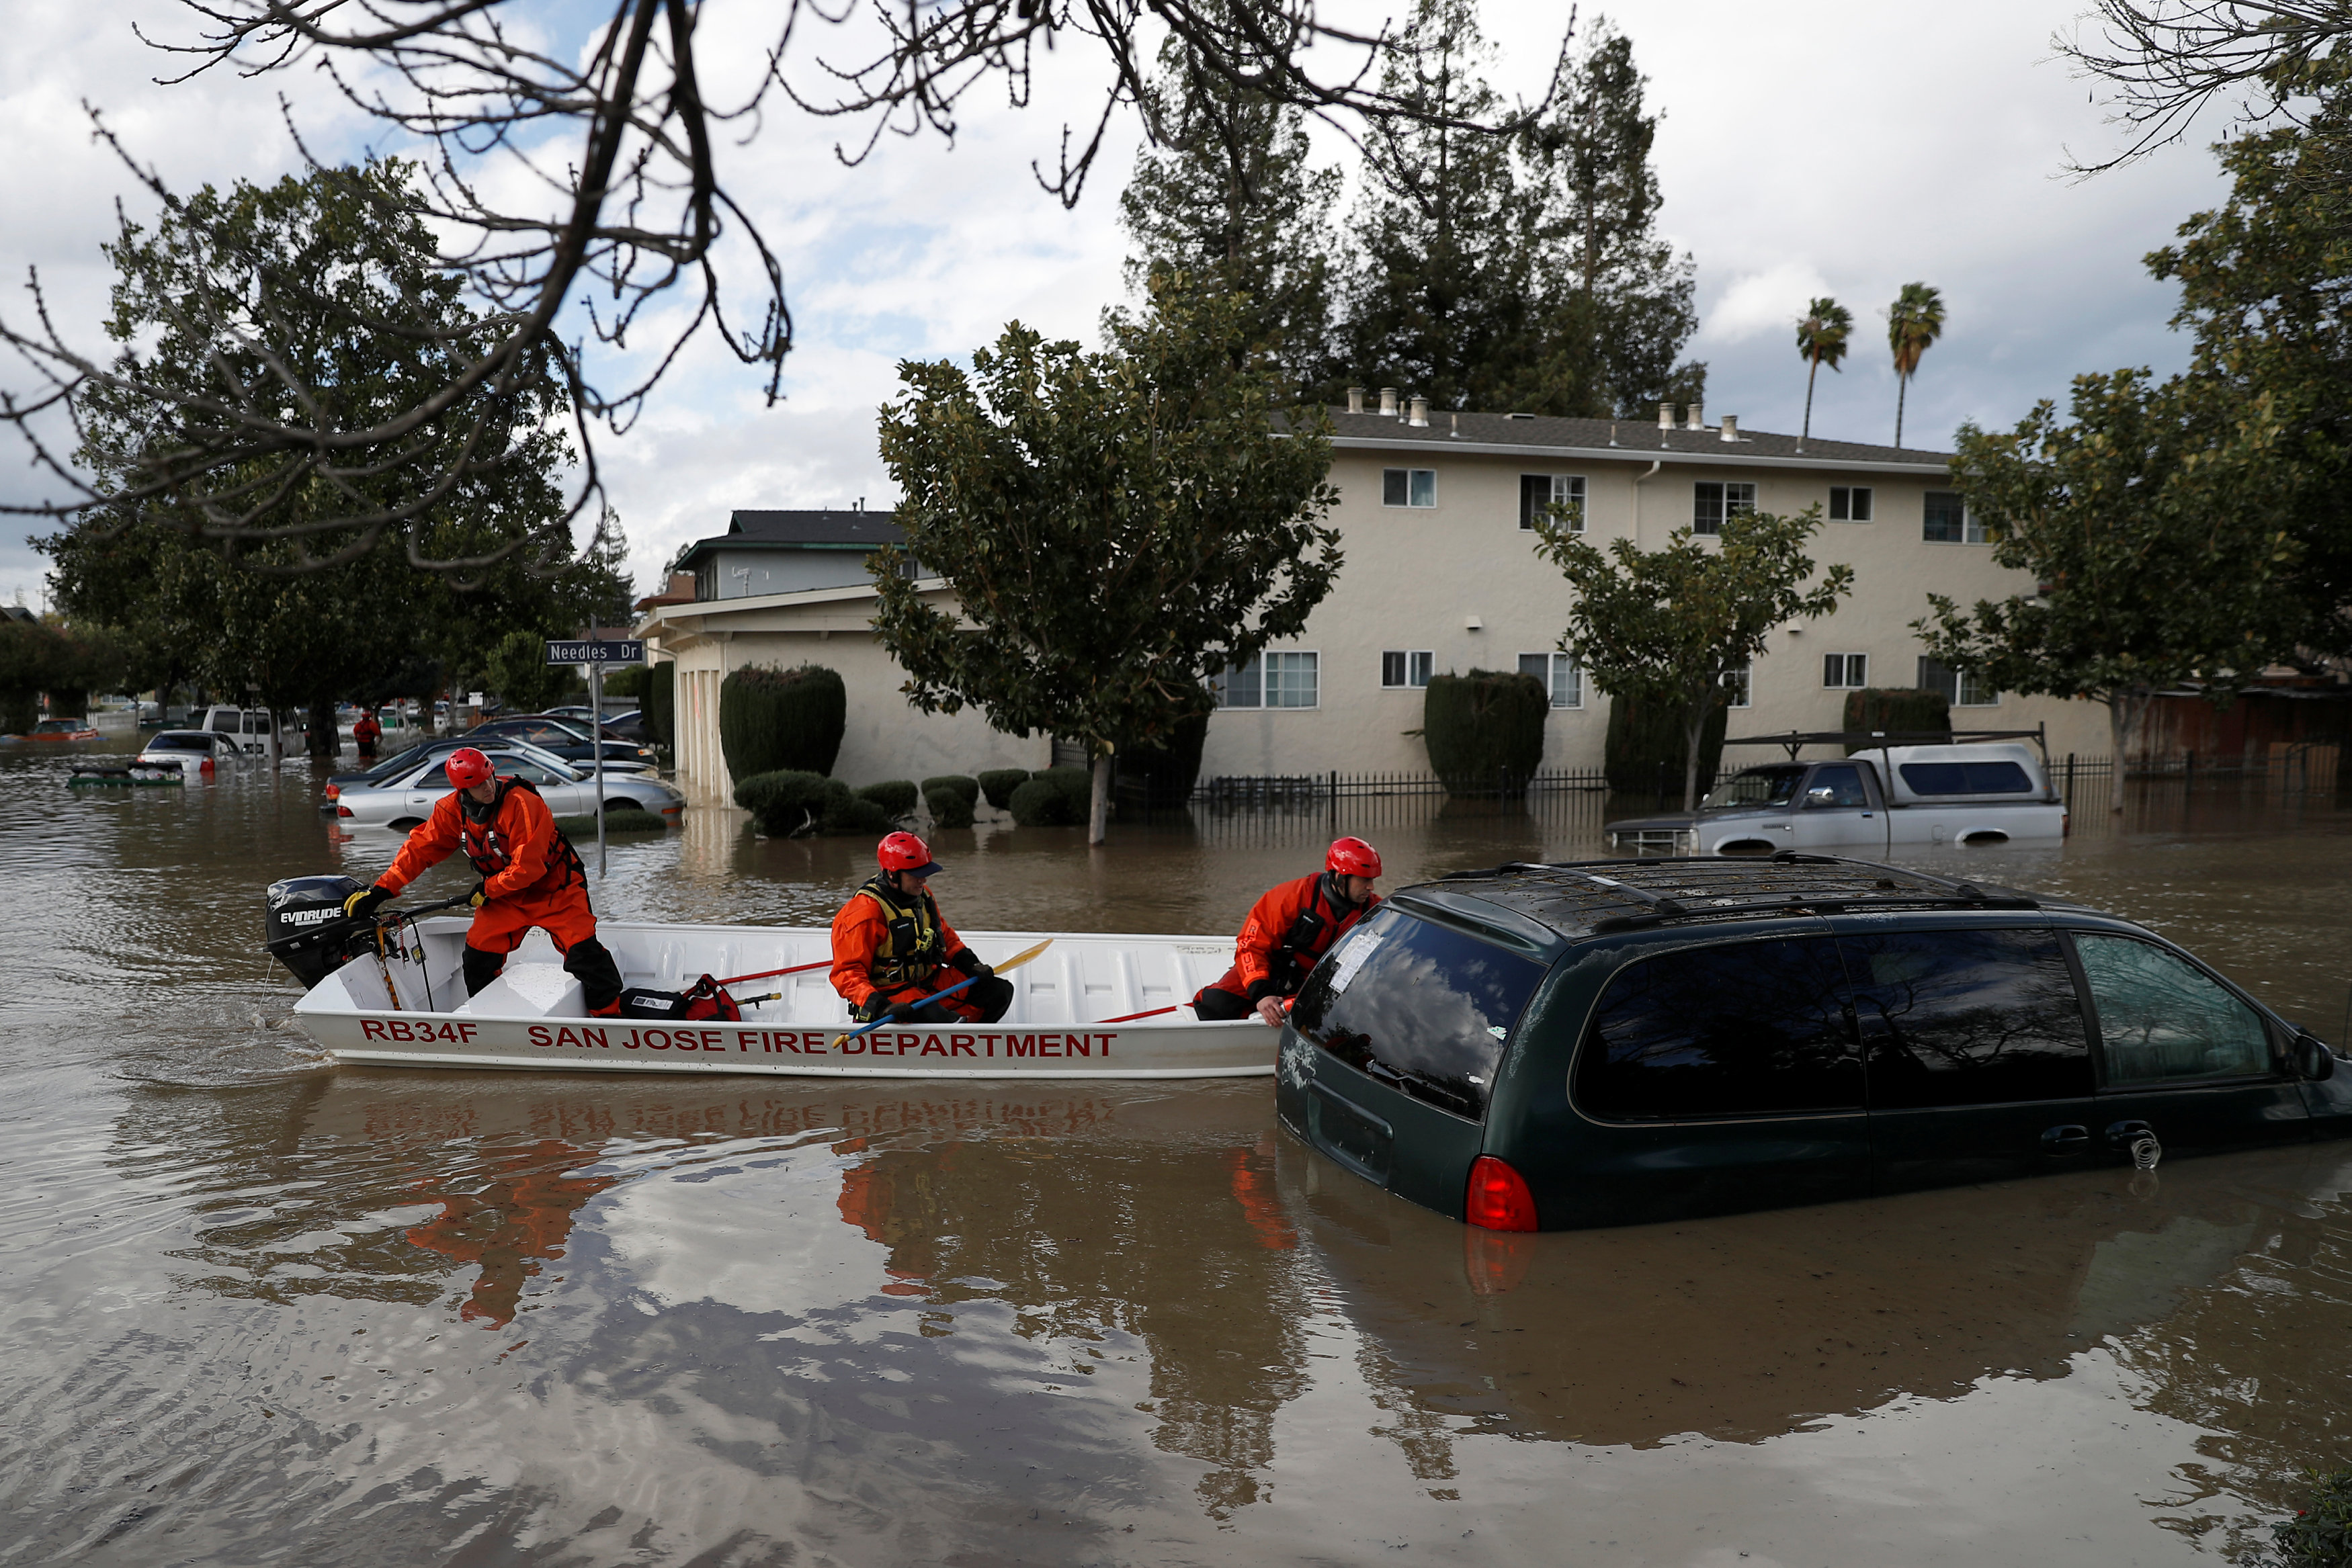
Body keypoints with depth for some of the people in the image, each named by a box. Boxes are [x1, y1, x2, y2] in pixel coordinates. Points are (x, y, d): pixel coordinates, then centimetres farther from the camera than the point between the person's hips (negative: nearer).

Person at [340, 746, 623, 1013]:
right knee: (480, 953, 0)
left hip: (553, 887, -6)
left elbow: (528, 866, -28)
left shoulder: (522, 804, -29)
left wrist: (488, 889, -16)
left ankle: (608, 1011, 0)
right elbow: (420, 849, -3)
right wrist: (381, 890, -9)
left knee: (582, 950, -14)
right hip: (505, 893, 6)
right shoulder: (452, 810, -9)